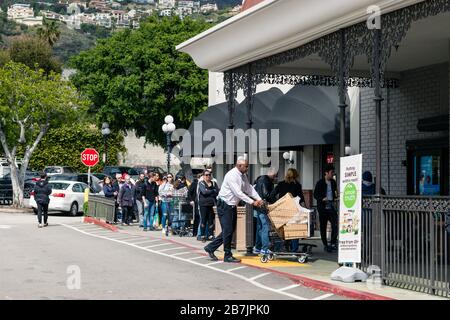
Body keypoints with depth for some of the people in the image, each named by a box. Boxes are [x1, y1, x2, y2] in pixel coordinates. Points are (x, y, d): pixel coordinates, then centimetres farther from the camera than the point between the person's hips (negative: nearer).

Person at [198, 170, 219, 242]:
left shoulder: (213, 183, 15)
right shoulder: (201, 183, 3)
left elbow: (217, 192, 3)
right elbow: (204, 191, -13)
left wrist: (208, 192, -9)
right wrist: (213, 191, -2)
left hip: (211, 204, 3)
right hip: (203, 204, -3)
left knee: (211, 220, 2)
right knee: (203, 220, -3)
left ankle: (210, 235, 8)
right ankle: (203, 236, 3)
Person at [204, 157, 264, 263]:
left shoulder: (243, 176, 7)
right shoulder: (231, 175, -22)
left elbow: (249, 188, 7)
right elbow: (238, 192, -26)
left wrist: (259, 199, -6)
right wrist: (252, 202, -25)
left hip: (233, 205, 9)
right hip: (224, 205, -9)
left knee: (230, 230, 12)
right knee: (228, 230, -5)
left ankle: (211, 248, 21)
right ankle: (228, 256, 5)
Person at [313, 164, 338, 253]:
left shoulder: (333, 182, 10)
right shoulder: (320, 183, -4)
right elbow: (315, 195, -3)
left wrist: (336, 195, -2)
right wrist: (322, 199, -20)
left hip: (331, 206, 3)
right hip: (323, 207, -3)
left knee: (335, 224, -10)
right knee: (323, 227, 3)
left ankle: (333, 243, -1)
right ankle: (325, 245, 13)